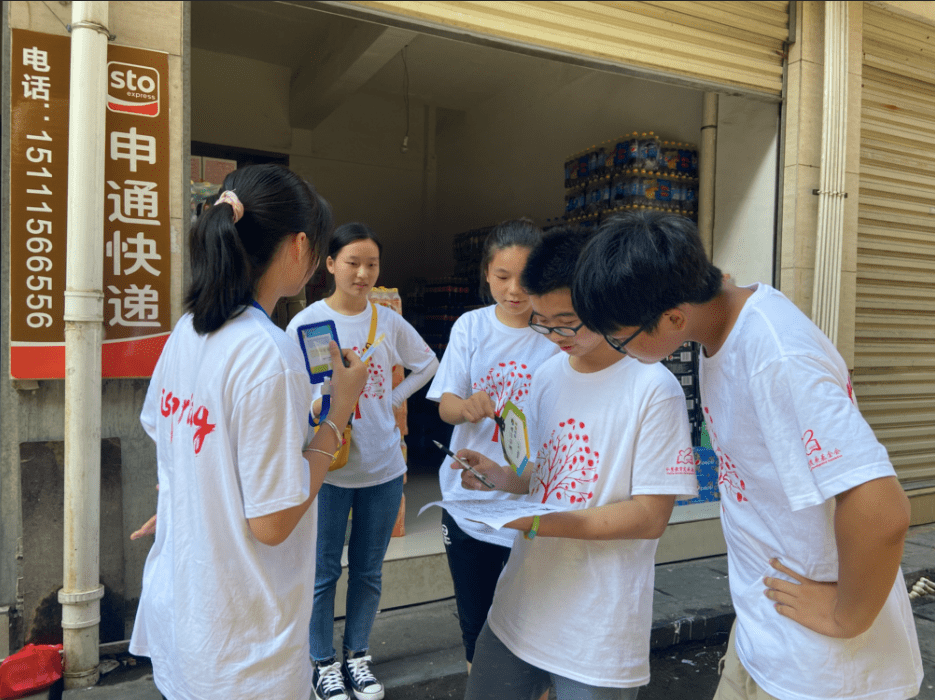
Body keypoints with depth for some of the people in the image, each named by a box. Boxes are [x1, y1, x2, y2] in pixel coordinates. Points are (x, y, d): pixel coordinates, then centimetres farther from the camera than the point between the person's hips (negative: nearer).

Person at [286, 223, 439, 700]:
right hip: (328, 468, -3)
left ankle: (358, 654, 35)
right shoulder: (306, 322, -7)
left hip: (383, 467, 3)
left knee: (368, 571, 16)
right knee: (324, 572, 9)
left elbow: (427, 365, 16)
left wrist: (392, 399, 4)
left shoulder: (388, 321, 2)